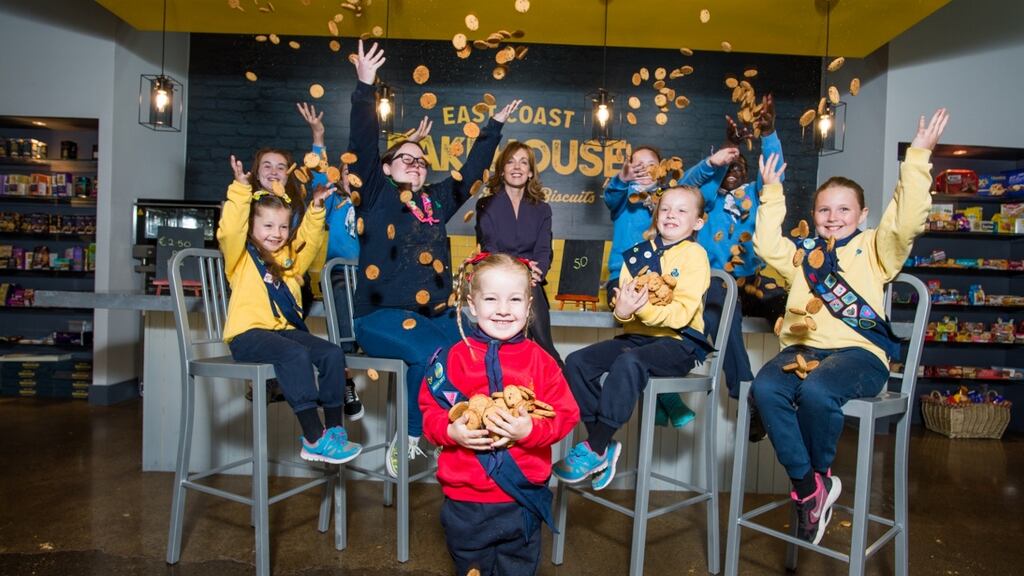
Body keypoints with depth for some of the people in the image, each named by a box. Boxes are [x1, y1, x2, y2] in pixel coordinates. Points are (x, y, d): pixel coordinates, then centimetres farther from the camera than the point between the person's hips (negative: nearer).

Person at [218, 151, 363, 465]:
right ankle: (313, 439, -32)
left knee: (332, 353, -17)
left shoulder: (290, 256, 20)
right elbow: (230, 231, -14)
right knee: (295, 355, -34)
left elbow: (310, 240, 25)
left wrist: (315, 209, 13)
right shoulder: (241, 255, 4)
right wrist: (241, 190, -20)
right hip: (247, 334, -6)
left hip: (286, 329, 6)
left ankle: (334, 429, -10)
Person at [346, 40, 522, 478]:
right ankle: (409, 439, -12)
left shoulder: (436, 200, 19)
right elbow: (363, 146, -6)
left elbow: (470, 172, 27)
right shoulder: (376, 194, 5)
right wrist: (365, 87, -14)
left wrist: (494, 127, 31)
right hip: (382, 315, -5)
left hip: (436, 313, 5)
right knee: (429, 354, -32)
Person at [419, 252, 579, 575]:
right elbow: (429, 409, 1)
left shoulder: (540, 360, -4)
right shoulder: (455, 357, -3)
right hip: (465, 498, 1)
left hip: (523, 500, 0)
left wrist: (531, 430, -22)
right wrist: (450, 431, -18)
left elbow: (565, 415, -5)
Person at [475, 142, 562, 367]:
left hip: (531, 284, 2)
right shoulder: (486, 206, 10)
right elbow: (489, 250, -2)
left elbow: (544, 251, 3)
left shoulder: (542, 209, 16)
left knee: (529, 291, -32)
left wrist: (534, 274, -21)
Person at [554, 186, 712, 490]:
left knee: (629, 363, -35)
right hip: (636, 336, 6)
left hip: (677, 343, -6)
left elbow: (682, 313, -14)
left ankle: (595, 449, -22)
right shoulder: (638, 253, 12)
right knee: (577, 361, -14)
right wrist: (622, 309, -18)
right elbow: (621, 302, 7)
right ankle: (604, 445, -7)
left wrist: (643, 308, -28)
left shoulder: (694, 254, -3)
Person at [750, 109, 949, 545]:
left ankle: (820, 475, -5)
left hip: (859, 351, -4)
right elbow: (766, 245, 22)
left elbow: (906, 220, -4)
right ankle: (807, 484, -17)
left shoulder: (873, 248, 13)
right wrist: (772, 193, 24)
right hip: (804, 345, 4)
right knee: (765, 387, -28)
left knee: (816, 392, -35)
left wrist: (917, 158, -6)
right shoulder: (804, 251, 26)